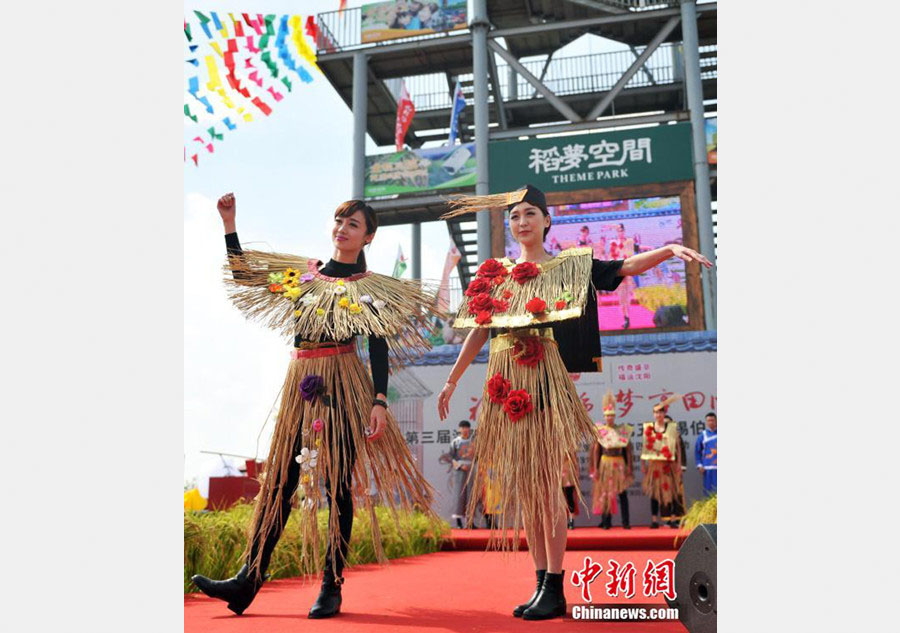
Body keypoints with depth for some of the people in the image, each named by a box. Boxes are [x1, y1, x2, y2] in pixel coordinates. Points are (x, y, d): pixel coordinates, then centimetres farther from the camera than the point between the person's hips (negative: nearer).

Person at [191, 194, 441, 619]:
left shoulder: (372, 288, 3)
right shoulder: (303, 273, 14)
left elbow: (379, 349, -2)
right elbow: (242, 274, 16)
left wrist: (379, 401, -12)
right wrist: (229, 222, 11)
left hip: (344, 384, -4)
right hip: (301, 381, 4)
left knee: (338, 484, -1)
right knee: (279, 479, 3)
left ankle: (332, 587, 8)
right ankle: (249, 579, 8)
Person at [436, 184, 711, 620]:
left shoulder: (570, 265, 4)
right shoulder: (494, 274, 16)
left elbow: (627, 267, -7)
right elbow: (478, 332, 20)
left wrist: (670, 249, -24)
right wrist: (451, 381, 21)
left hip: (544, 379, -4)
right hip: (505, 385, 5)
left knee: (545, 481, -6)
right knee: (521, 485, 6)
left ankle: (554, 589, 4)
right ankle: (541, 583, 15)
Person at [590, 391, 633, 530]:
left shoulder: (623, 430, 5)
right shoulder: (600, 431, 2)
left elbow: (628, 449, 7)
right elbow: (596, 450, 2)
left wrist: (629, 466, 1)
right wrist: (596, 468, -3)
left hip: (620, 463, 1)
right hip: (605, 463, -1)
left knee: (623, 493, 0)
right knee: (605, 493, 1)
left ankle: (626, 522, 6)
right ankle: (606, 521, 8)